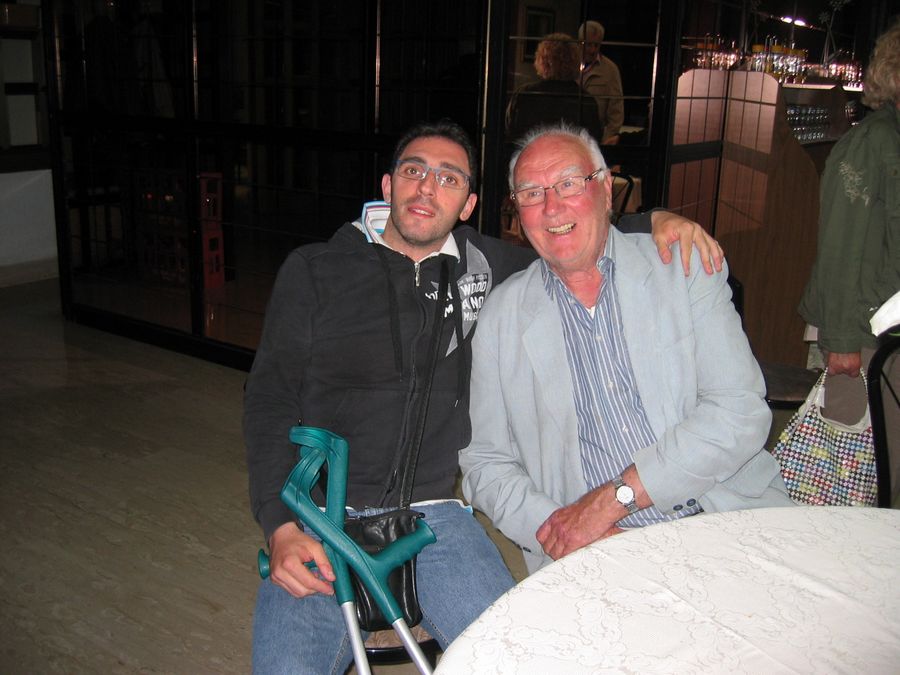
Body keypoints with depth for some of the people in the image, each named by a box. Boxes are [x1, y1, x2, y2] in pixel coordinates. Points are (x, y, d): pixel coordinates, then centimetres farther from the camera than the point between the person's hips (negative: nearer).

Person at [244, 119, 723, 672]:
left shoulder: (484, 265, 12)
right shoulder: (315, 270, 6)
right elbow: (271, 398, 3)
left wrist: (657, 221, 7)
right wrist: (281, 527, -10)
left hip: (433, 513, 2)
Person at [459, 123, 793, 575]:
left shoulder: (685, 267, 4)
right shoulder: (501, 314, 8)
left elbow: (741, 411, -6)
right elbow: (485, 463, 8)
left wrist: (613, 498, -14)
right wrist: (551, 527, -12)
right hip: (591, 557, -1)